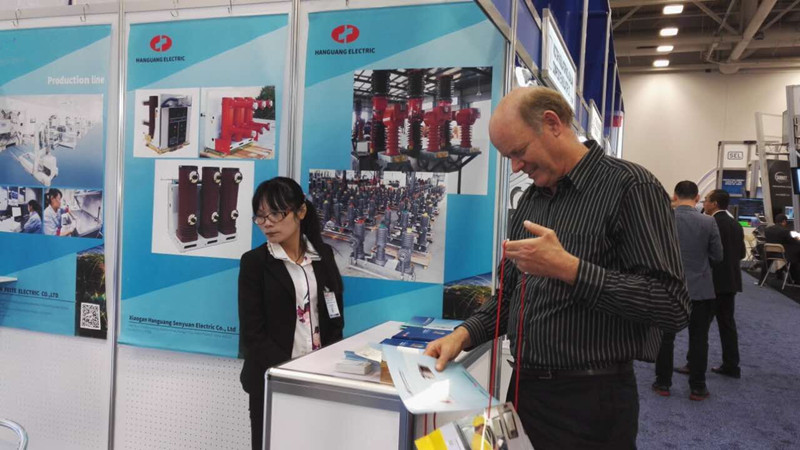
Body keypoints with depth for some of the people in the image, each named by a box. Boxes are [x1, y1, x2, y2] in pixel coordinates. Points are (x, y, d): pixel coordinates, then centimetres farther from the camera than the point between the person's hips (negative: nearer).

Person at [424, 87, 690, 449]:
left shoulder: (630, 186, -13)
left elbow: (672, 305, -19)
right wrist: (464, 334, -2)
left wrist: (569, 269, -24)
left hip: (591, 400, -6)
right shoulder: (530, 199, 10)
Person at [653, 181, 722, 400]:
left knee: (666, 337, 10)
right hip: (701, 289, 0)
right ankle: (697, 387, 15)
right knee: (698, 340, 9)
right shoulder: (708, 222, -9)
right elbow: (717, 255, -3)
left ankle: (663, 383, 17)